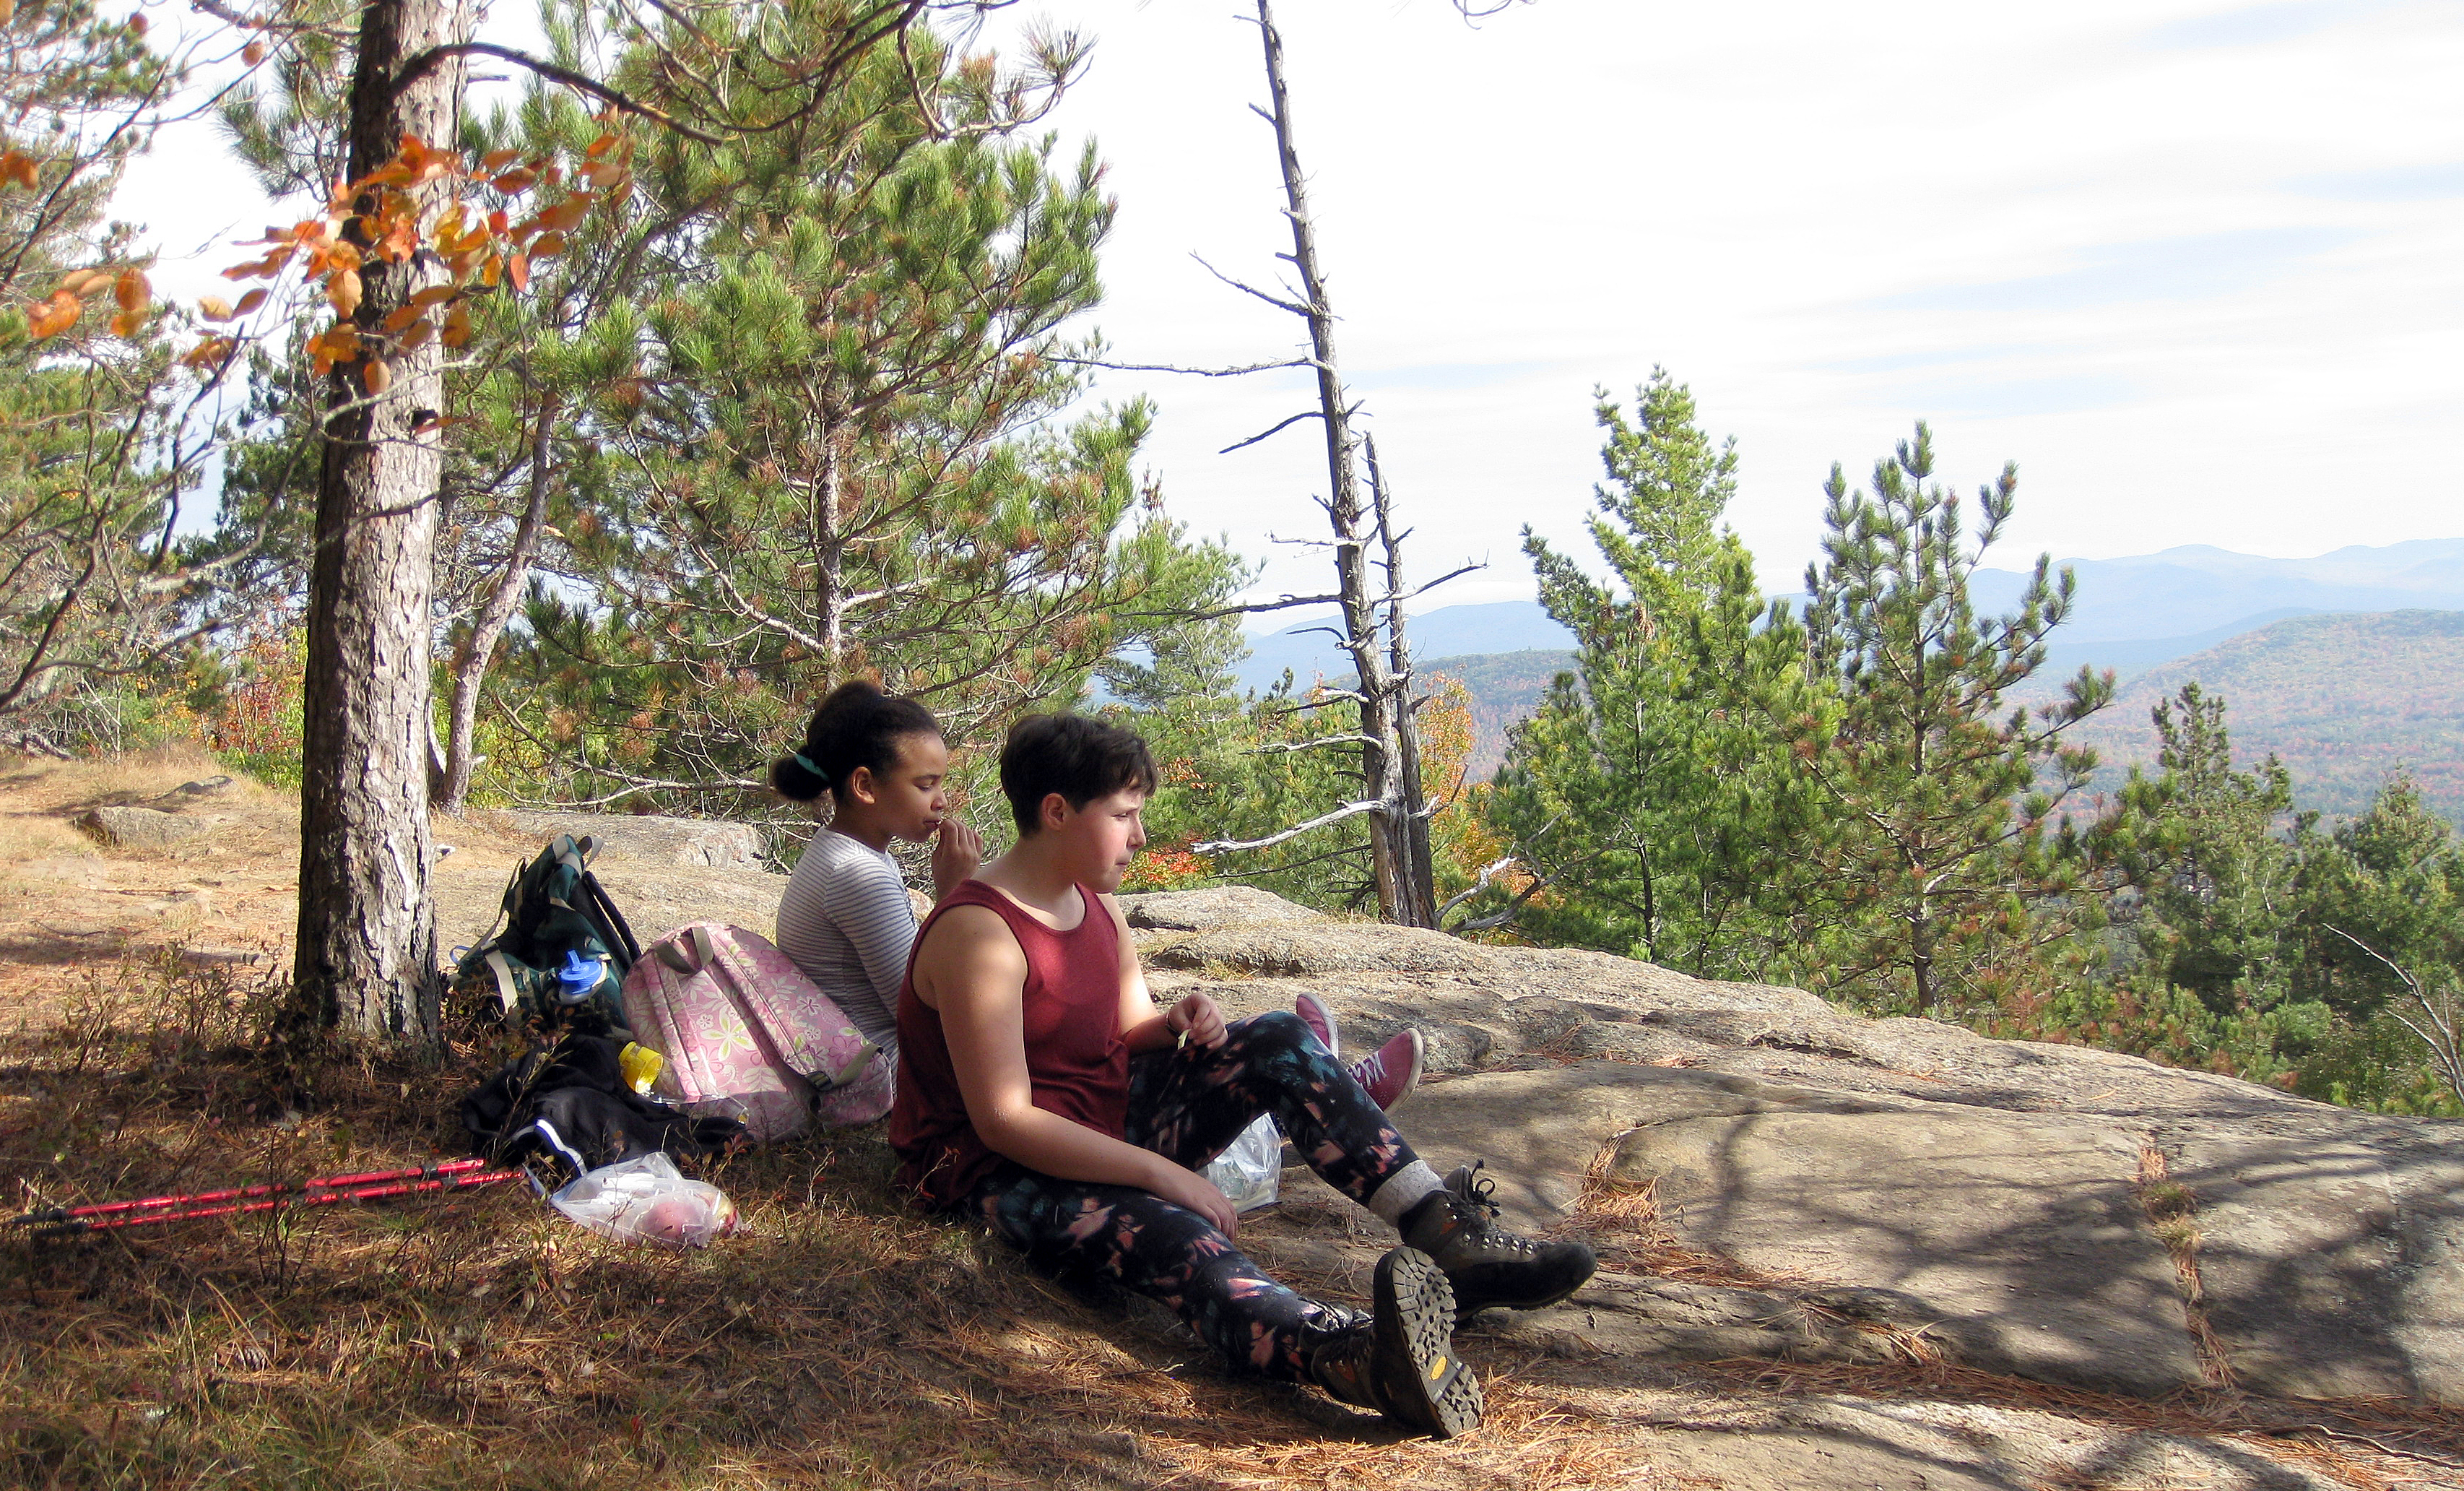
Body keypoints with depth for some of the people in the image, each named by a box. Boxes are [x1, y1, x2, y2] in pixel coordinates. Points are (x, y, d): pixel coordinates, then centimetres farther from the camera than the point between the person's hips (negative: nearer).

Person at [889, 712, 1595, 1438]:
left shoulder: (1095, 902, 7)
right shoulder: (979, 933, -22)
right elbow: (1003, 1120, -27)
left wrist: (1175, 1024, -8)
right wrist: (1162, 1173, -29)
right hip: (1005, 1172, -9)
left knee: (1278, 1040, -8)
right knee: (1171, 1232, -40)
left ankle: (1449, 1237, -23)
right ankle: (1350, 1353, -72)